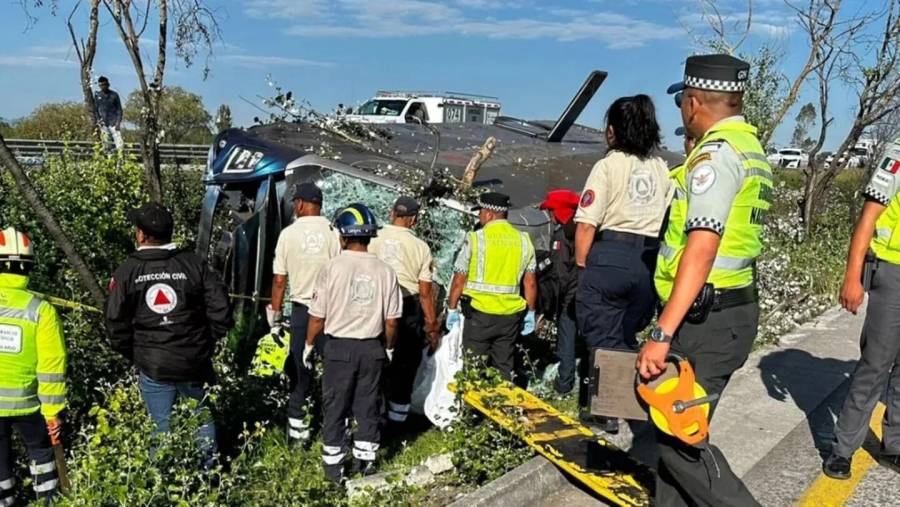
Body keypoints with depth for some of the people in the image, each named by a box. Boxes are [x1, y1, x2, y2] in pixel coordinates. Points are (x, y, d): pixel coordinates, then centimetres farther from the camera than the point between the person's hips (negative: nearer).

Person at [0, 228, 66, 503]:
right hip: (26, 401, -1)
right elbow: (51, 367, -15)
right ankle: (49, 498, 33)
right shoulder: (40, 309, -17)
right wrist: (52, 411, -5)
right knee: (40, 449, 22)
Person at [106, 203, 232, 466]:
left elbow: (116, 323, -4)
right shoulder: (194, 264, -6)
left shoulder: (127, 271, -5)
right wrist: (206, 342, 7)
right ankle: (207, 471, 27)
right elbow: (221, 310, -8)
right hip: (194, 363, 0)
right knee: (203, 418, 18)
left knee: (161, 426, 13)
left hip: (152, 368, 0)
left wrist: (132, 354, 12)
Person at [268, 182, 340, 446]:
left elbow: (279, 281, 2)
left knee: (300, 372, 10)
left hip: (301, 310, 1)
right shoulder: (334, 232, -6)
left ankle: (298, 431, 17)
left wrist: (275, 315, 13)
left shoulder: (288, 233, -1)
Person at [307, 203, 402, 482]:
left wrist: (309, 345, 7)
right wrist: (389, 348, 16)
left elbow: (318, 316, -8)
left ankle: (333, 465, 20)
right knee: (368, 405, 15)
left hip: (339, 347, -2)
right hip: (372, 347, 2)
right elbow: (391, 321, -1)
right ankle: (364, 459, 26)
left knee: (336, 407, 11)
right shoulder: (385, 271, -6)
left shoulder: (332, 268, -13)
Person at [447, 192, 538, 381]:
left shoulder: (475, 239, -8)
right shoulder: (524, 240, 5)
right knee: (504, 368, 13)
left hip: (480, 312, -4)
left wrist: (452, 309, 4)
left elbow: (459, 280, -6)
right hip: (511, 315, 4)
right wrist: (530, 312, 15)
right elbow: (530, 282, 6)